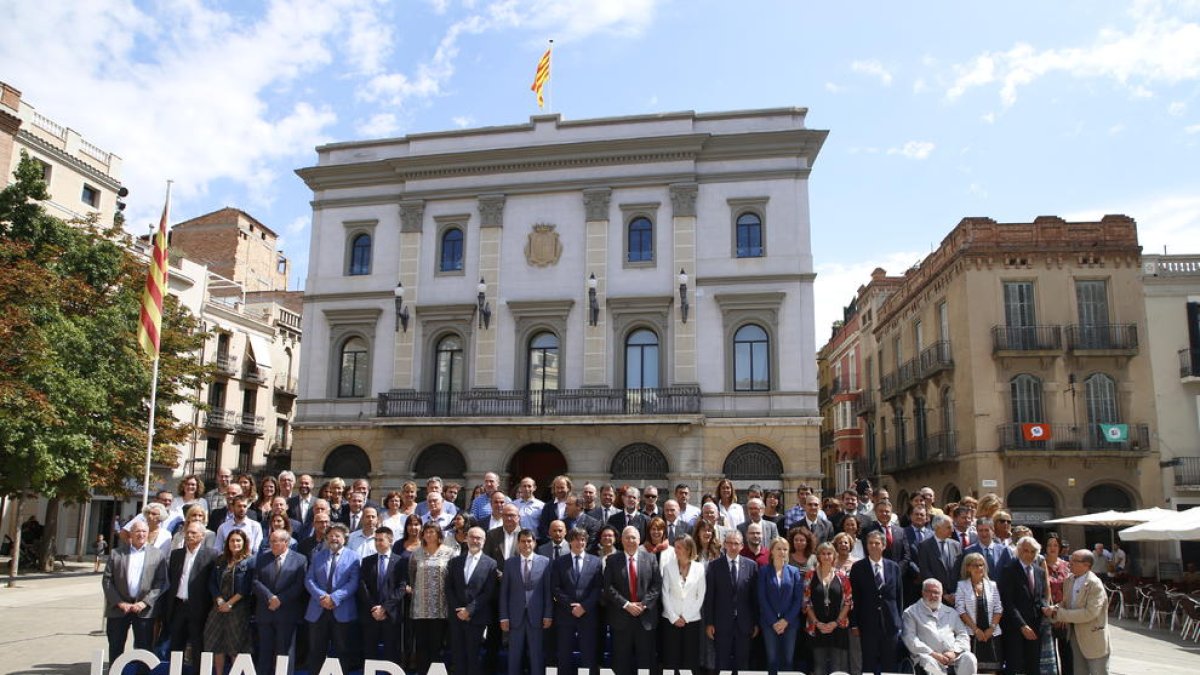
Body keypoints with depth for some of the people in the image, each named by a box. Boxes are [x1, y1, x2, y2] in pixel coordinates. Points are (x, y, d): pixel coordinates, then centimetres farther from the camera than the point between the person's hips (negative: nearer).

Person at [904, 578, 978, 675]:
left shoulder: (950, 612, 25)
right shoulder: (911, 612, 11)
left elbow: (962, 634, 17)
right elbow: (910, 639, -1)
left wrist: (954, 652, -3)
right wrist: (933, 654, -12)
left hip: (953, 655, 4)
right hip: (928, 655, -4)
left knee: (968, 658, -26)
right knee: (929, 662, -37)